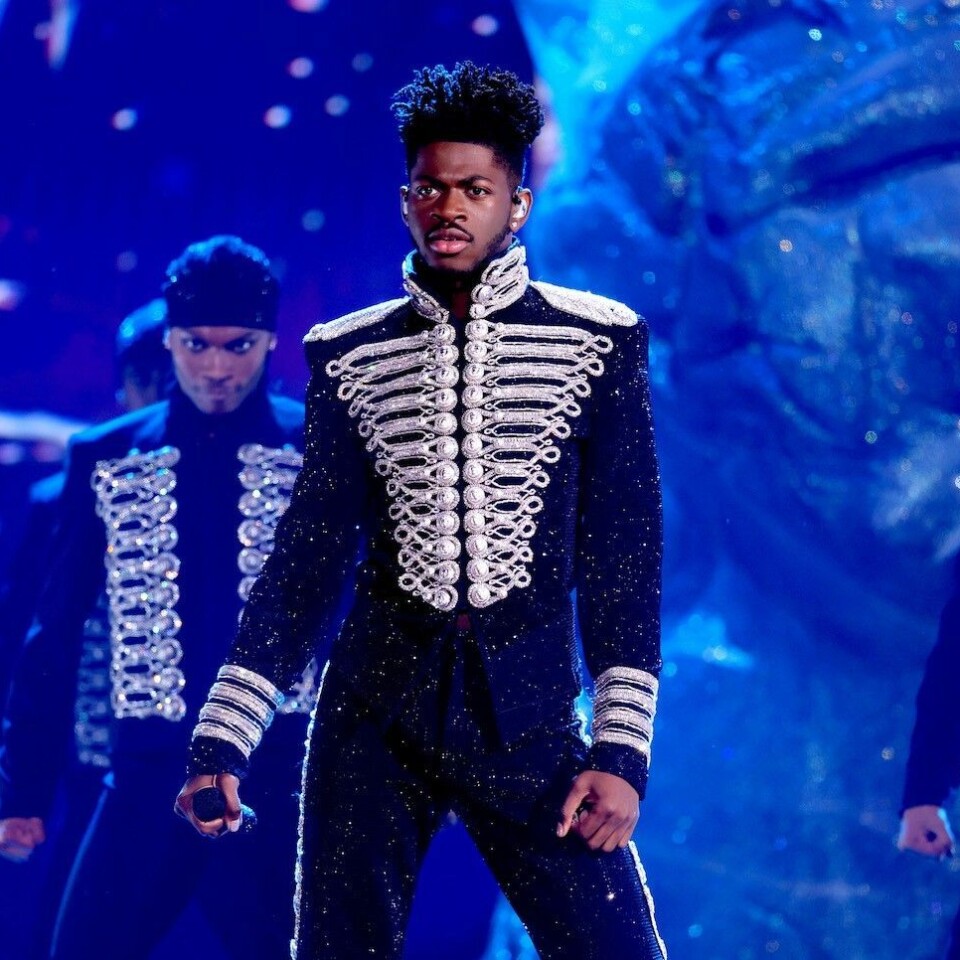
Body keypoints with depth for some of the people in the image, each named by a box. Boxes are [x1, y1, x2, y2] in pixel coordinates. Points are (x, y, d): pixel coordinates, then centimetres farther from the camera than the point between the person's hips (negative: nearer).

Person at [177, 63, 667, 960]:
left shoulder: (597, 342, 1)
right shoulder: (351, 358, 6)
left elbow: (623, 551, 0)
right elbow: (310, 555, 6)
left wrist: (621, 747, -7)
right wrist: (223, 738, 0)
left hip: (527, 719, -2)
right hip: (375, 712, 2)